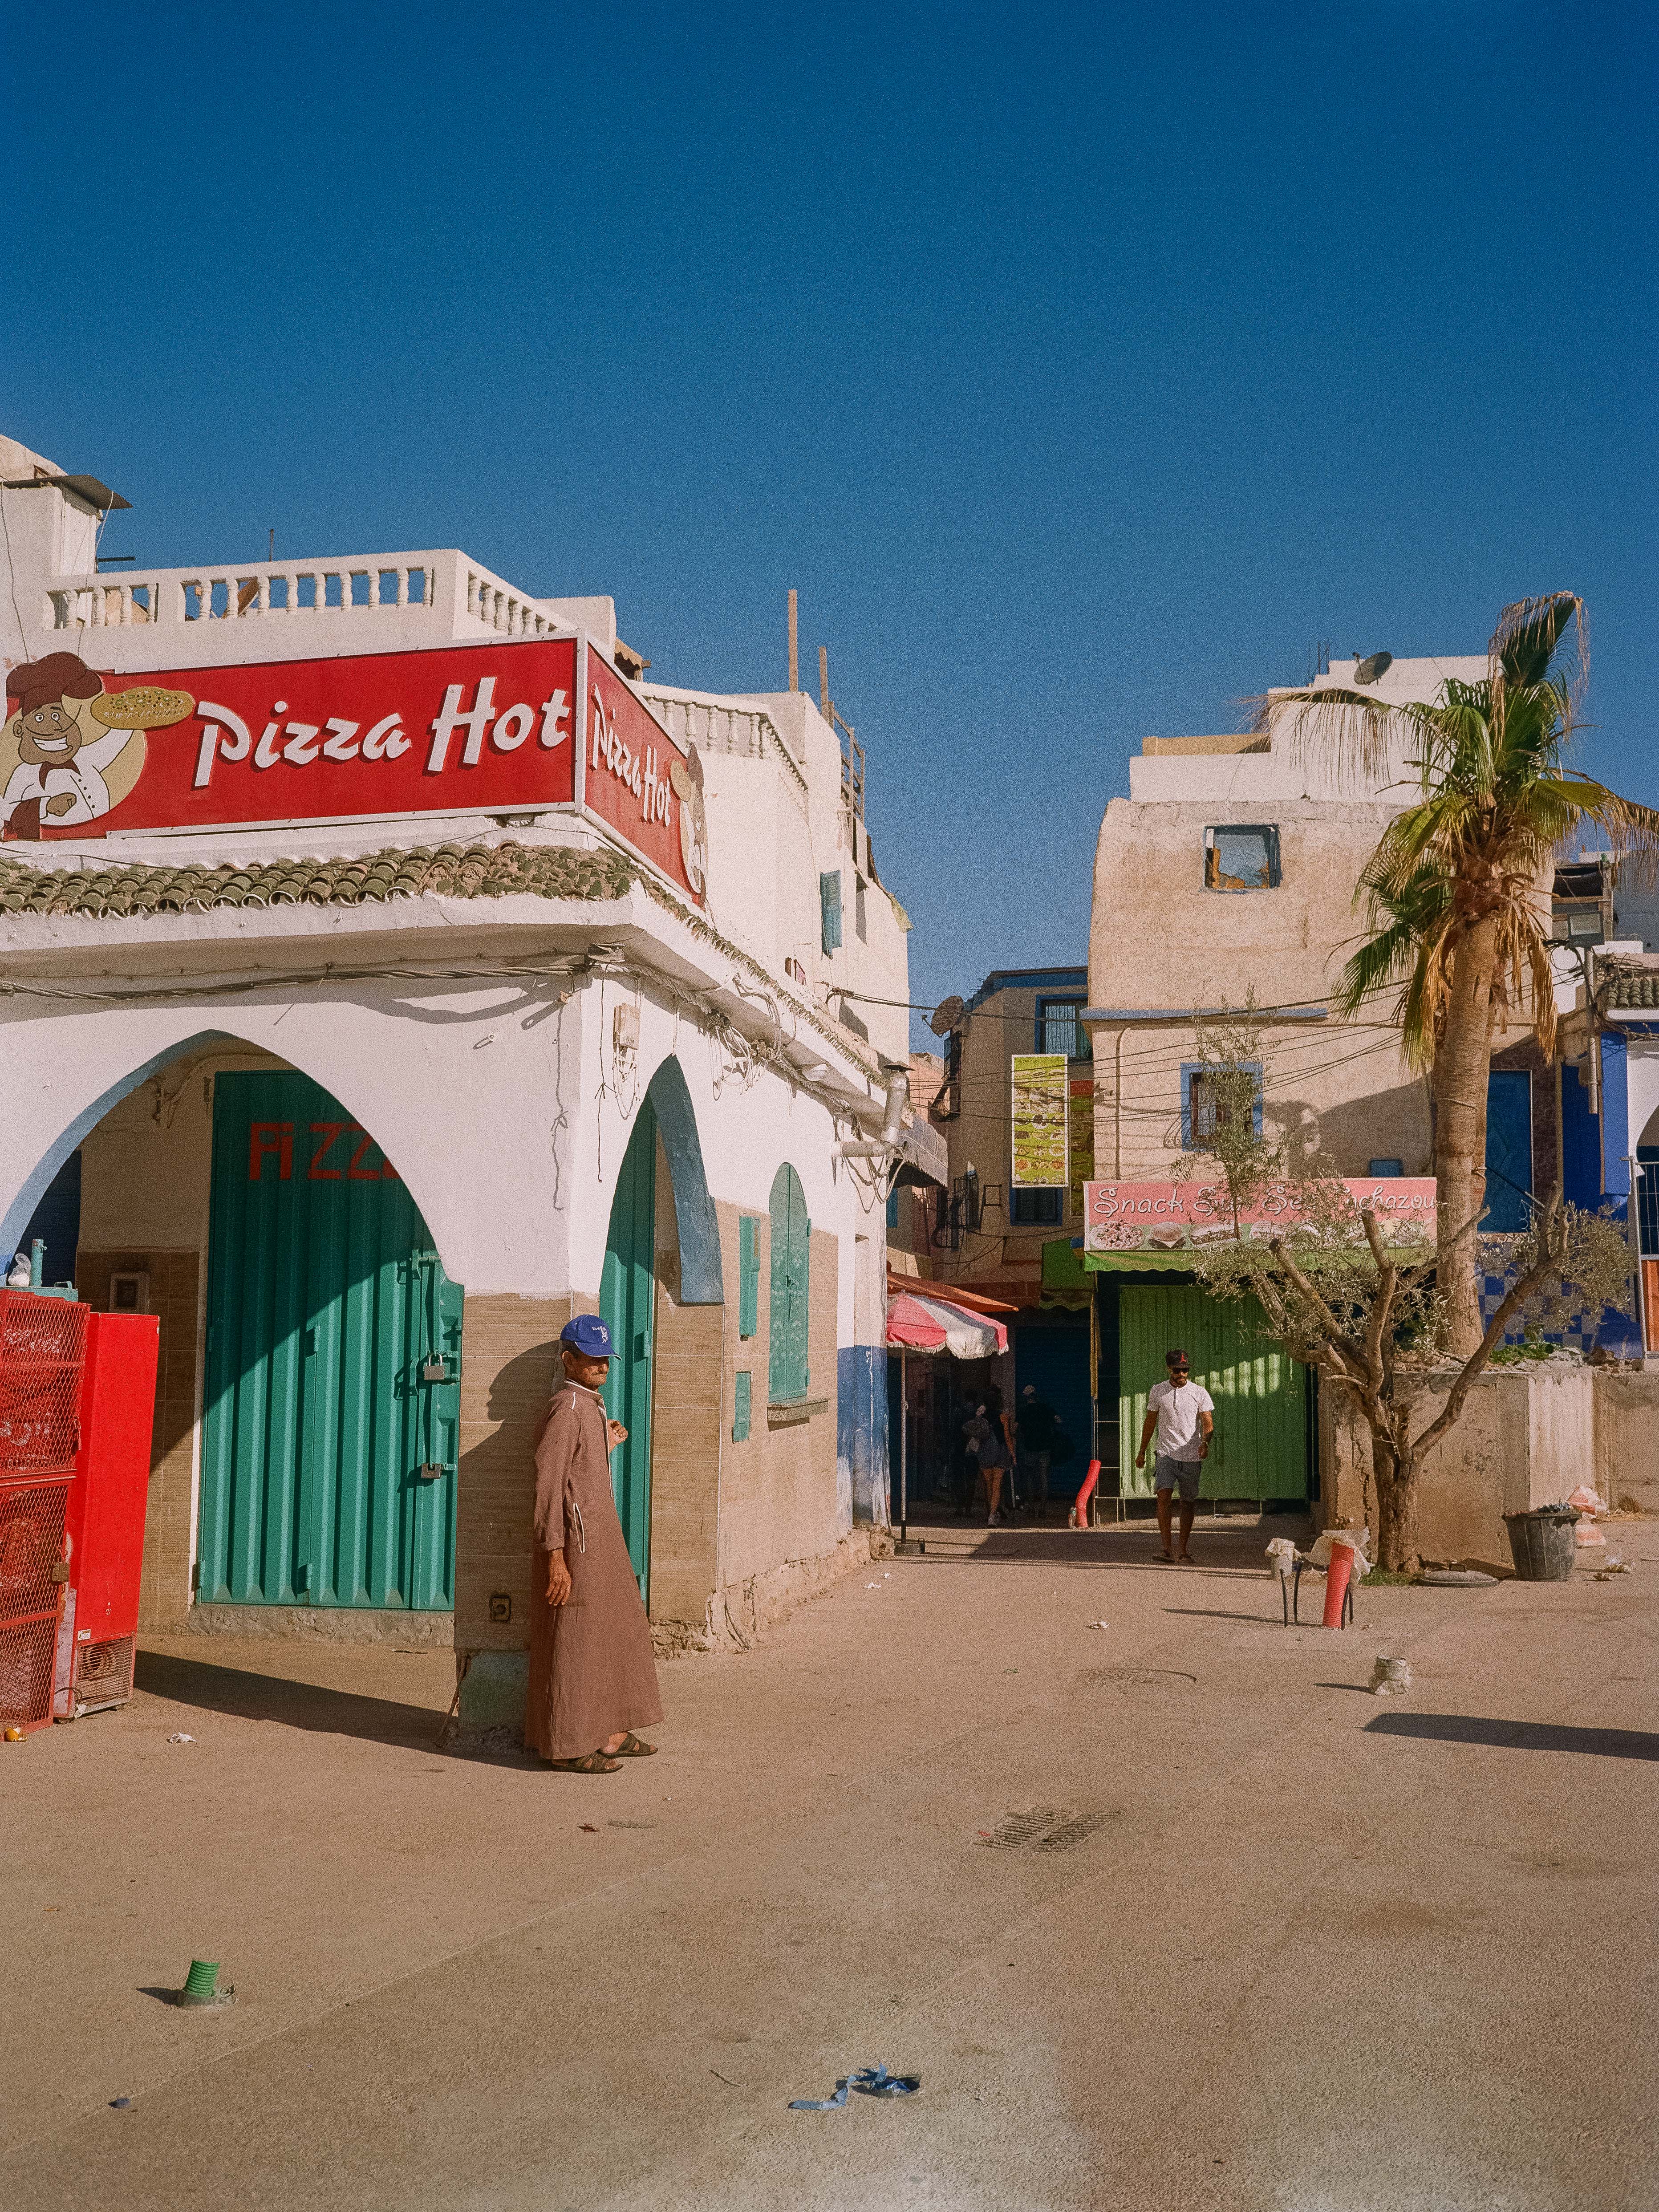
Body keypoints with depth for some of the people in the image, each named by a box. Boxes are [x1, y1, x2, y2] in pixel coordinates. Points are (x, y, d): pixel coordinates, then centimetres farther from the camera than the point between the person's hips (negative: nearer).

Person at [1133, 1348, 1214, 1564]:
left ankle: (1184, 1552, 17)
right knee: (1164, 1496, -19)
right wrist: (1142, 1452, 19)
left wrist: (1205, 1442, -29)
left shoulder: (1200, 1393, 0)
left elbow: (1208, 1424, -8)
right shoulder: (1157, 1391, 5)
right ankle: (1167, 1549, -21)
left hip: (1191, 1457, 0)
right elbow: (1150, 1422, 15)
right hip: (1166, 1454, 0)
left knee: (1188, 1504, 5)